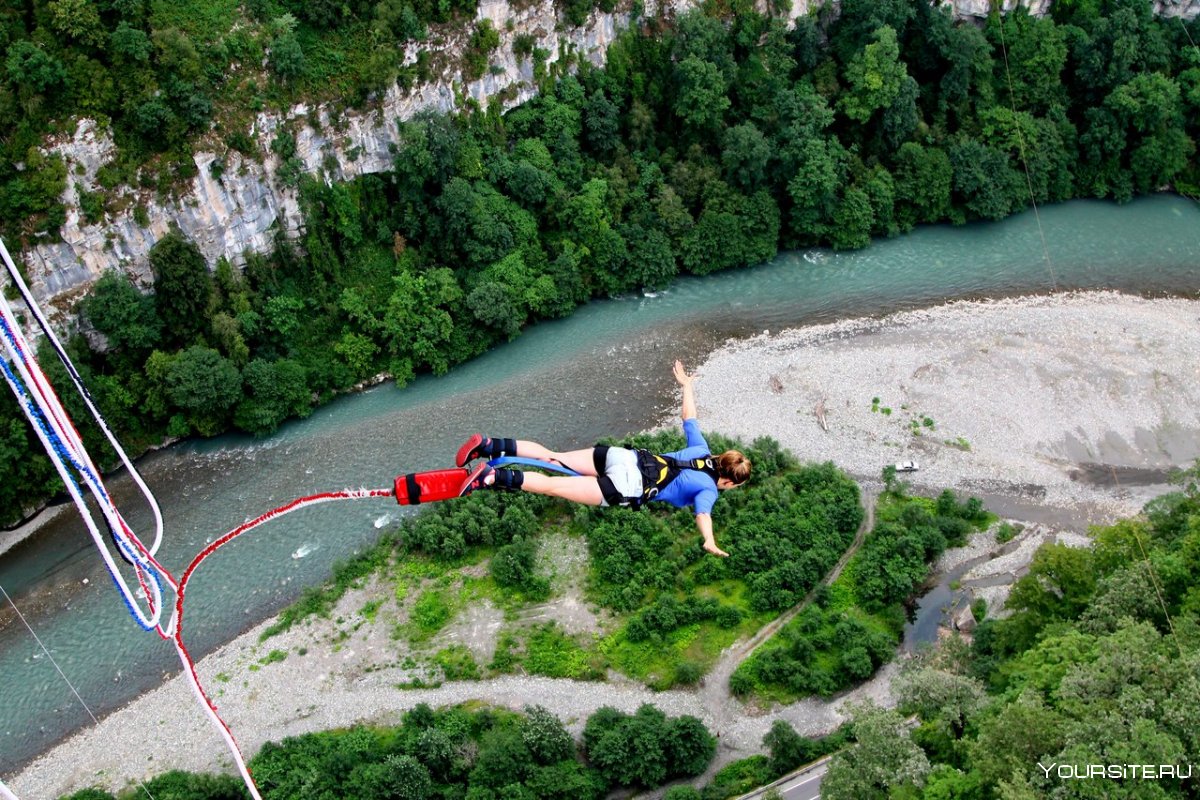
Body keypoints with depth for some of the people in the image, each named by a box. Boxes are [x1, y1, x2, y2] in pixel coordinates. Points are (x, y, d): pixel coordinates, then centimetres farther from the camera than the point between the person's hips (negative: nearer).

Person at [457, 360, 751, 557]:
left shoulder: (703, 451, 15)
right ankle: (492, 477, -25)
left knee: (552, 458, 5)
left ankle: (489, 446, -4)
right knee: (551, 485, -13)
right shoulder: (709, 490, -3)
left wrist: (686, 386, 41)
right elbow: (703, 513, -24)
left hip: (626, 456, 7)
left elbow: (688, 416, 26)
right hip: (628, 487, -7)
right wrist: (709, 542, -37)